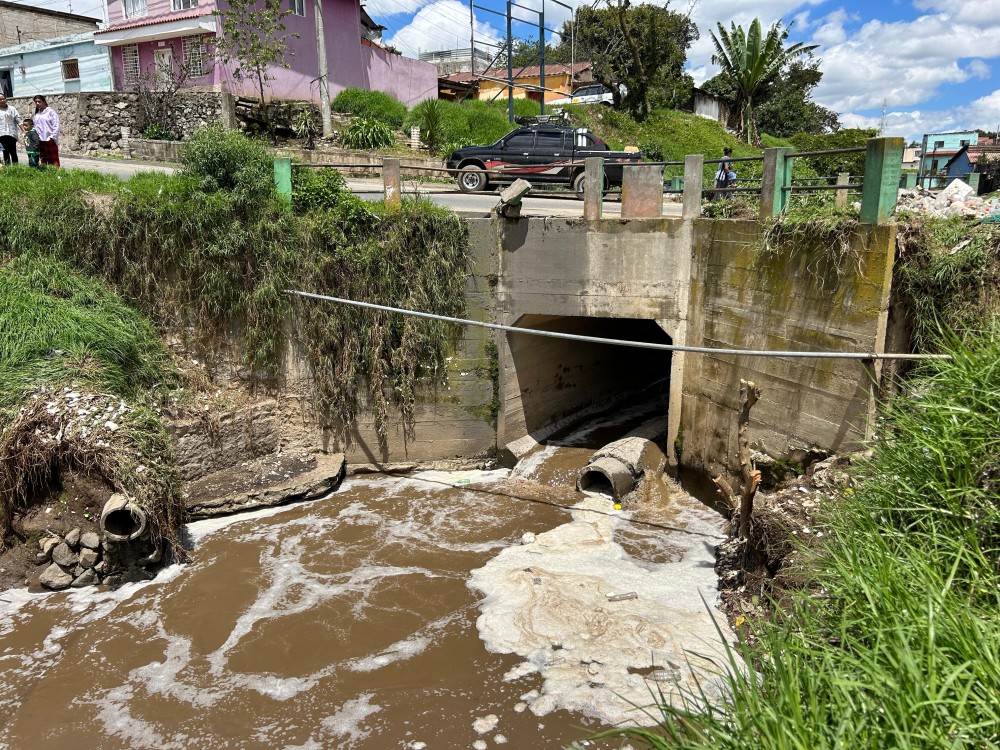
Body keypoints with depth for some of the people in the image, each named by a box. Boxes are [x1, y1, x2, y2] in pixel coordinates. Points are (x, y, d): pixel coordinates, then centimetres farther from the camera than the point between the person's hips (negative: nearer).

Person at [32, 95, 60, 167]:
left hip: (50, 140, -6)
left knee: (53, 159, -6)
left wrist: (52, 137, -14)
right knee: (43, 159, 11)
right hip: (40, 140, 6)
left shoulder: (50, 112, -4)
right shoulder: (36, 114, 15)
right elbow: (35, 126, 17)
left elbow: (56, 126, -9)